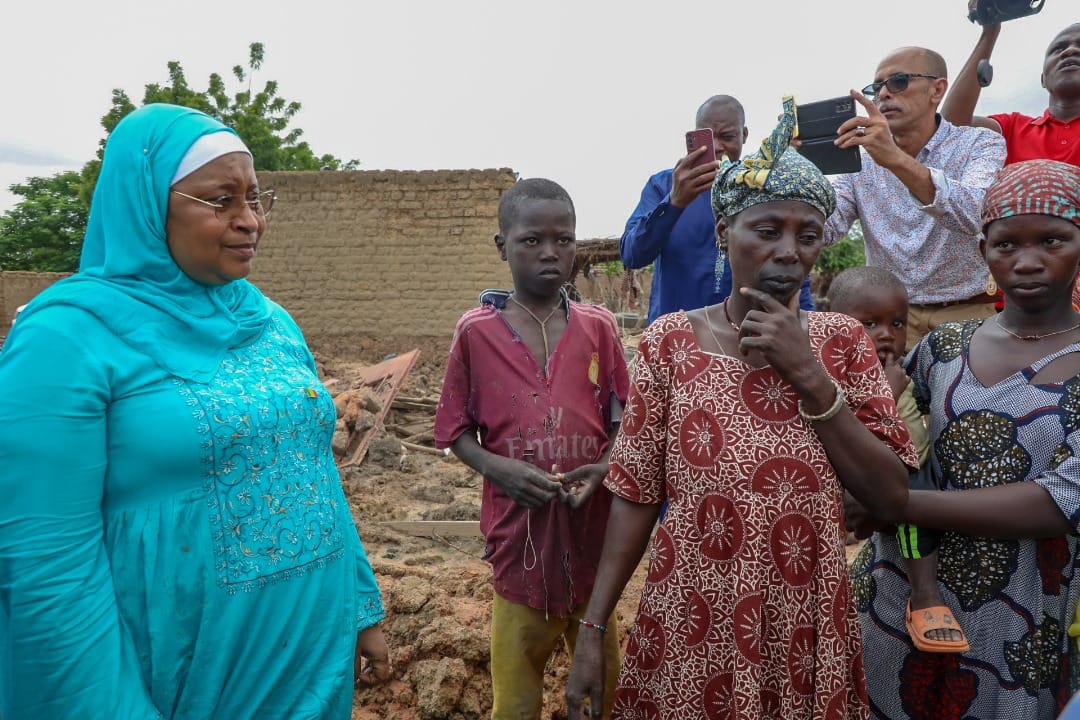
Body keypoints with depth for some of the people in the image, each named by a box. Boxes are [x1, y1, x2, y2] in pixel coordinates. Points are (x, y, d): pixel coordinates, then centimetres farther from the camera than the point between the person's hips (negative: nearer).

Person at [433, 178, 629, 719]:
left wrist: (605, 467, -13)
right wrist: (498, 467, -17)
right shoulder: (476, 330, -5)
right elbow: (457, 431, 1)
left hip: (591, 528, 2)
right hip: (519, 531, -1)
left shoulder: (598, 327, -1)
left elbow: (621, 420, 6)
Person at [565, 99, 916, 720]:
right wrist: (593, 629, -6)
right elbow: (636, 496, -5)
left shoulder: (843, 341, -1)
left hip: (805, 628, 2)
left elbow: (892, 496, -7)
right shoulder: (671, 340, -6)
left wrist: (808, 374, -15)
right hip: (690, 628, -1)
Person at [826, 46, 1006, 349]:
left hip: (966, 314, -1)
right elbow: (823, 230, -8)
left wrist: (897, 160, -35)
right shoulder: (863, 157, 5)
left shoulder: (981, 143, -2)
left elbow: (976, 215, -23)